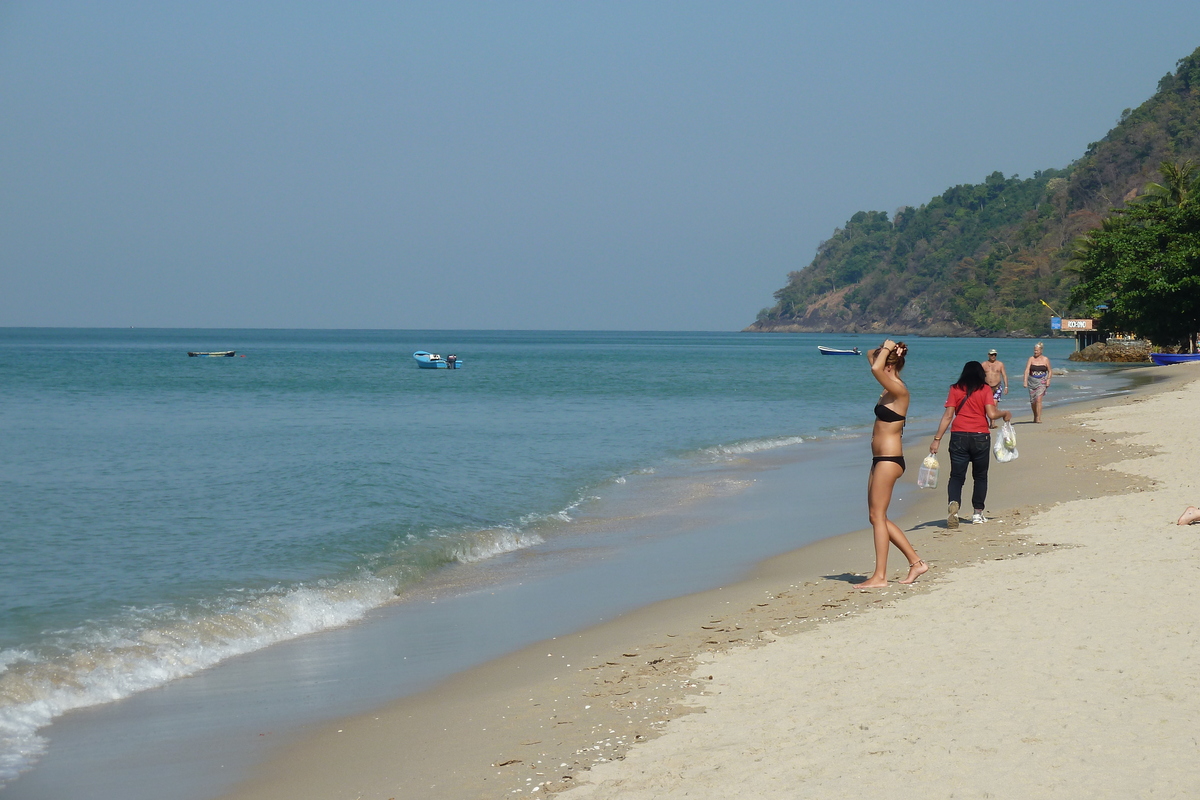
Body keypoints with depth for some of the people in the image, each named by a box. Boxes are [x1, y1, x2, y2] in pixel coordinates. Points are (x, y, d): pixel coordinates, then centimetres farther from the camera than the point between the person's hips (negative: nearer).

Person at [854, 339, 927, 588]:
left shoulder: (899, 390, -15)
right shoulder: (890, 388, 12)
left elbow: (876, 368, -34)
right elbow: (870, 356, 25)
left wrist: (886, 349, -17)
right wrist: (884, 349, 7)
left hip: (889, 460, -10)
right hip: (880, 459, 10)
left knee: (878, 516, -6)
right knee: (877, 517, 12)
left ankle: (879, 576, -4)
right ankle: (916, 562, 16)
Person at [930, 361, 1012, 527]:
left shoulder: (955, 389, 5)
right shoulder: (985, 389, 1)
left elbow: (948, 416, -1)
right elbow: (992, 414, -9)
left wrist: (937, 439, -1)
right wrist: (1005, 414, 12)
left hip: (959, 436, 1)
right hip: (980, 437, -1)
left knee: (957, 476, 1)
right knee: (980, 476, 16)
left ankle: (953, 503, -26)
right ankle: (978, 513, 17)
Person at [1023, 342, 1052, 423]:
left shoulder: (1045, 360, 2)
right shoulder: (1031, 359, 1)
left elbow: (1049, 371, 11)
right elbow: (1027, 370, -7)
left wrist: (1048, 380, -5)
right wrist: (1025, 382, -18)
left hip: (1041, 381, -2)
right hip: (1032, 381, 2)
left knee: (1038, 399, -16)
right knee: (1032, 401, 8)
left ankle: (1038, 418, -16)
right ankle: (1035, 416, 28)